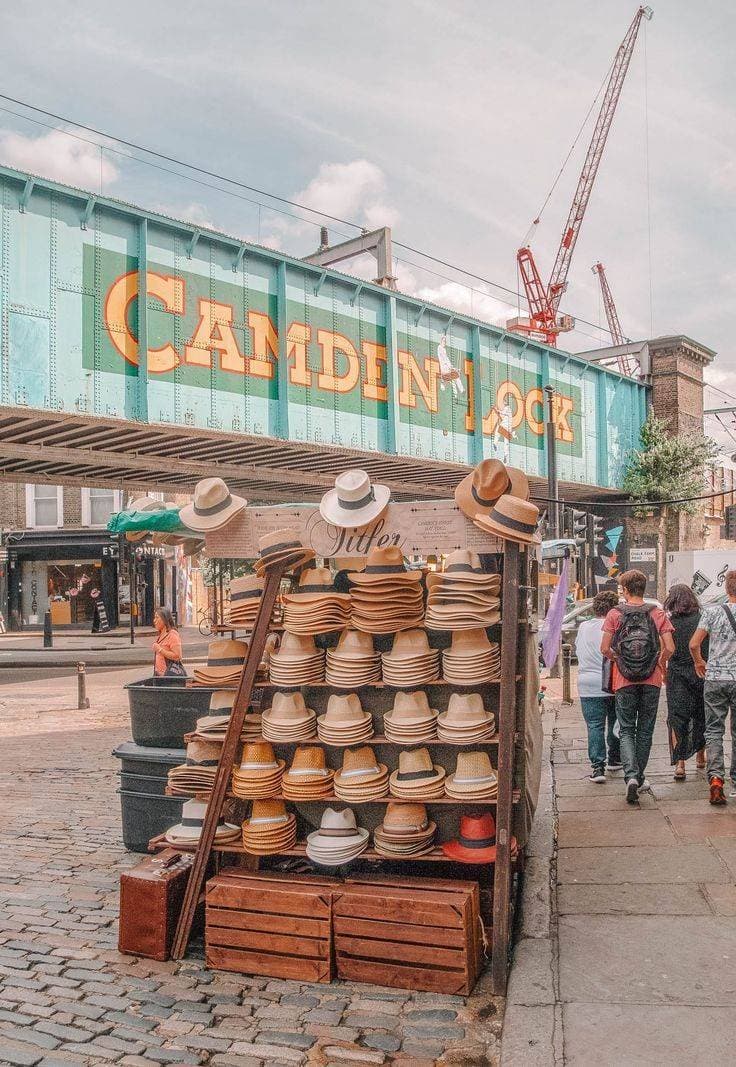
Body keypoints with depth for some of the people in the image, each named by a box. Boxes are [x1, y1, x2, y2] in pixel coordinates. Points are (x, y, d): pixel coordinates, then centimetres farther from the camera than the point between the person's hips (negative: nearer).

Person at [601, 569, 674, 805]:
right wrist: (660, 664, 12)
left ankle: (631, 776, -14)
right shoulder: (657, 613, -2)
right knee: (645, 730, 14)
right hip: (651, 680, 1)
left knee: (626, 730, 6)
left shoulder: (615, 614, -4)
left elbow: (605, 648, -8)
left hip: (624, 680, -1)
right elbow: (669, 648, -8)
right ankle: (639, 778, 22)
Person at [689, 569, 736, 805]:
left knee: (714, 730, 6)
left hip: (715, 678, 0)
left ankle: (716, 777, -10)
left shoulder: (712, 611, -3)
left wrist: (699, 662, 12)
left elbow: (694, 644, -7)